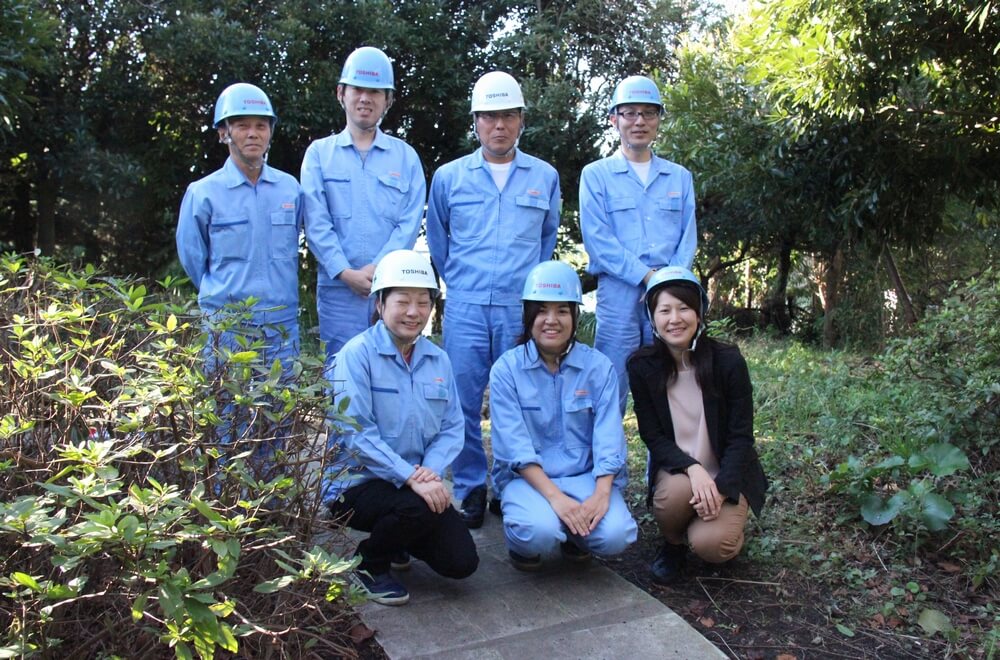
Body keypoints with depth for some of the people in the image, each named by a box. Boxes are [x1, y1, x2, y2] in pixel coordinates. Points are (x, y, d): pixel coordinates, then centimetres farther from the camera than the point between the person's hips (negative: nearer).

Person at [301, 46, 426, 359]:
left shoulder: (406, 156, 10)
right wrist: (346, 273, -12)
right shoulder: (319, 153, 10)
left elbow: (409, 223, 0)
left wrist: (378, 269, -12)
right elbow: (316, 223, 0)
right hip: (339, 288, 0)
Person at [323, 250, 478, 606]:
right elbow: (355, 433, -20)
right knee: (419, 507, -33)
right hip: (356, 482, -5)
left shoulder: (439, 360, 6)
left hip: (417, 483, 5)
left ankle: (398, 539, 25)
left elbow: (452, 428, 3)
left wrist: (430, 470, -17)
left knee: (461, 562, -7)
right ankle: (368, 564, 0)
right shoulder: (356, 354, -13)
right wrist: (410, 477, -27)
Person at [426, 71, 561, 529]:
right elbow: (437, 241, 20)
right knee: (464, 402, -1)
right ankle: (470, 490, 13)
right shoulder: (448, 177, 8)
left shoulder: (545, 177, 9)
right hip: (465, 308, 0)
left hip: (523, 308, 0)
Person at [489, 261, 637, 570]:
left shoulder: (599, 367, -1)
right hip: (528, 477, -2)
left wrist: (601, 493, -25)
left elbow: (608, 439, -8)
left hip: (585, 475, 2)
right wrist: (555, 497, -26)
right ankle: (523, 542, 5)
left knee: (615, 535, -25)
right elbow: (515, 445, -14)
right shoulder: (506, 369, -6)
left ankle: (574, 535, 11)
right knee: (540, 532, -32)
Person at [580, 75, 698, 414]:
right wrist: (647, 275, -13)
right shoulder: (596, 175, 6)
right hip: (618, 295, -3)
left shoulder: (679, 177, 16)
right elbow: (598, 239, -5)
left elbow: (688, 237, 9)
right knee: (611, 391, -2)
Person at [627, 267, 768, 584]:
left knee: (711, 544, -26)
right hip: (675, 469, 1)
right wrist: (693, 469, -26)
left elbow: (741, 436, -10)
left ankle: (725, 519, 12)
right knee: (677, 492, -34)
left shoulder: (728, 361, -13)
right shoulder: (642, 366, -9)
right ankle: (672, 543, 1)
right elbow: (652, 436, -8)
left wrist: (720, 488, -23)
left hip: (725, 474, -1)